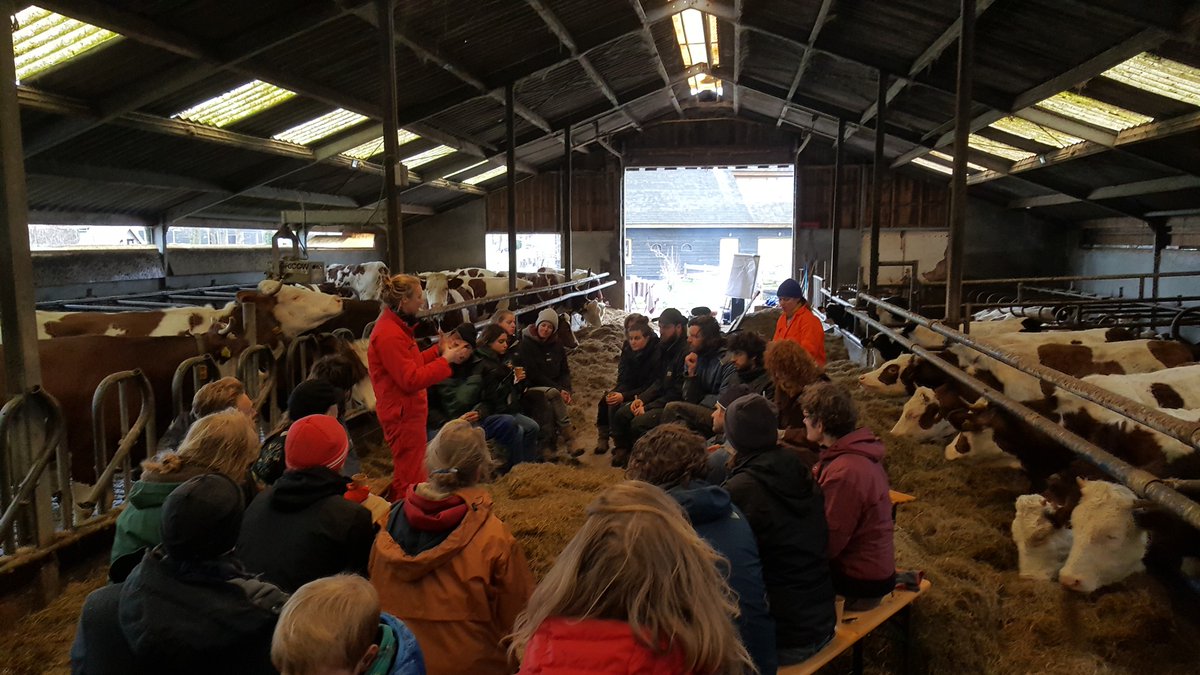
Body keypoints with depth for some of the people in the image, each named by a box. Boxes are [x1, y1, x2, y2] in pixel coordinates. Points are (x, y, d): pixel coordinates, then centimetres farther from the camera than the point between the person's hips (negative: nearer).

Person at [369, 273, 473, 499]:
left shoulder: (394, 326, 9)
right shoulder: (390, 335, -23)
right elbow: (411, 379, -25)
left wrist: (438, 350, 5)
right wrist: (446, 359, -19)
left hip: (407, 411, 11)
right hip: (403, 414, -11)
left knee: (409, 474, 23)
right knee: (410, 480, 0)